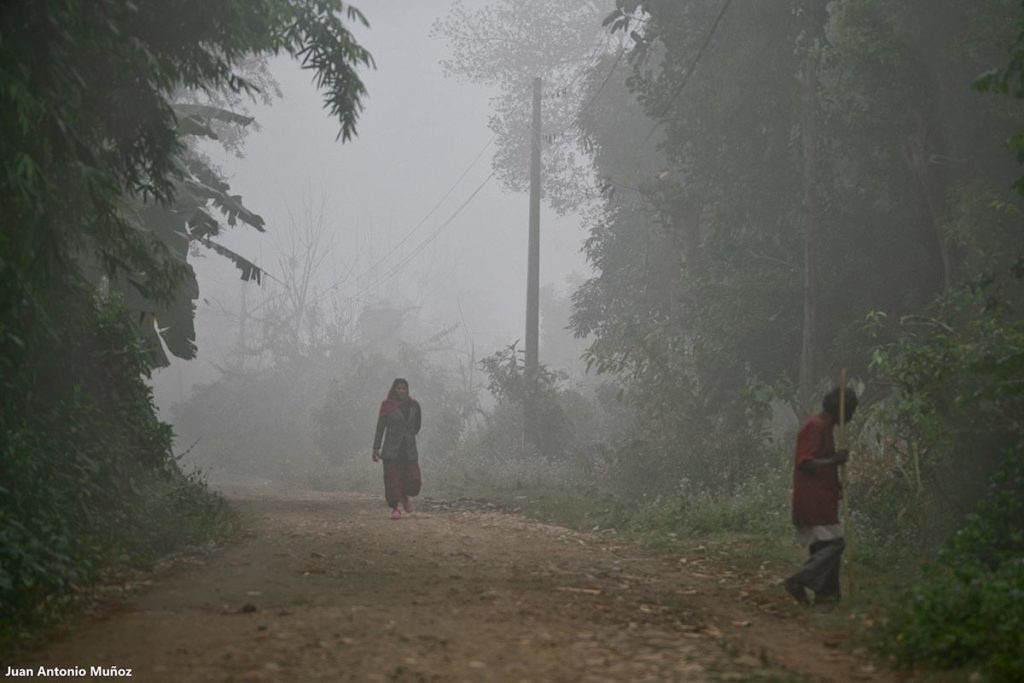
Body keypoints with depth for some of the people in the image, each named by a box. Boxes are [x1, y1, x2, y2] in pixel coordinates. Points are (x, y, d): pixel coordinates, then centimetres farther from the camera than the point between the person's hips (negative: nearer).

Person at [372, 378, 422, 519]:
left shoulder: (413, 405, 5)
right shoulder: (387, 406, -3)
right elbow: (380, 427, -2)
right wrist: (376, 448, -6)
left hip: (409, 450, 2)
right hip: (392, 450, -2)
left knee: (413, 479, -4)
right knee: (392, 480, -4)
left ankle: (405, 496, 27)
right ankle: (394, 508, 9)